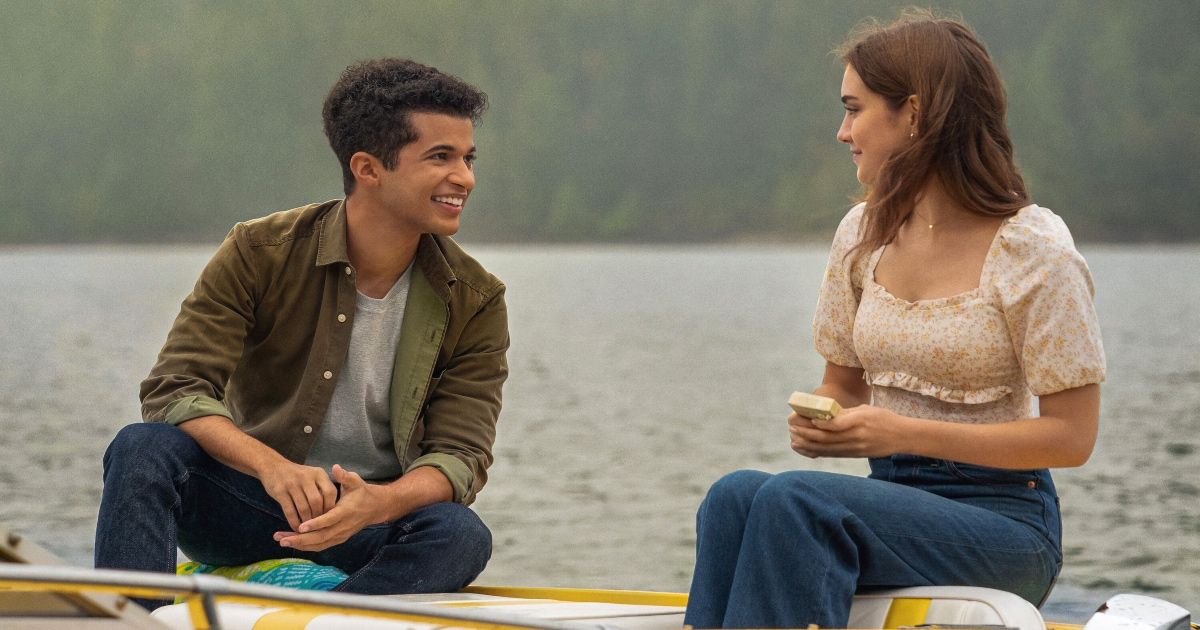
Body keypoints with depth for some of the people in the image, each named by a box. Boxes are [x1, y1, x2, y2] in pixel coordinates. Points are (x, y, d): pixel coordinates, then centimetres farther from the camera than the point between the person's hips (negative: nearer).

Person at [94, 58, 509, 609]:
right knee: (142, 449, -29)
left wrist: (377, 503, -33)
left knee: (462, 535, -32)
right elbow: (174, 388, -14)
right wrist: (272, 466, -34)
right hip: (249, 505, 0)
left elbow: (460, 455, -9)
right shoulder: (261, 253, -8)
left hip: (375, 521, 1)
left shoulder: (475, 303, -4)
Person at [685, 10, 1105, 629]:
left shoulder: (1032, 248, -9)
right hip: (897, 500, 6)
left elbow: (1071, 435, -10)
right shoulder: (863, 233, 11)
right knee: (736, 493, -26)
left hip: (1002, 515, -6)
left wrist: (905, 433, -18)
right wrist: (816, 423, -6)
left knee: (795, 499, -32)